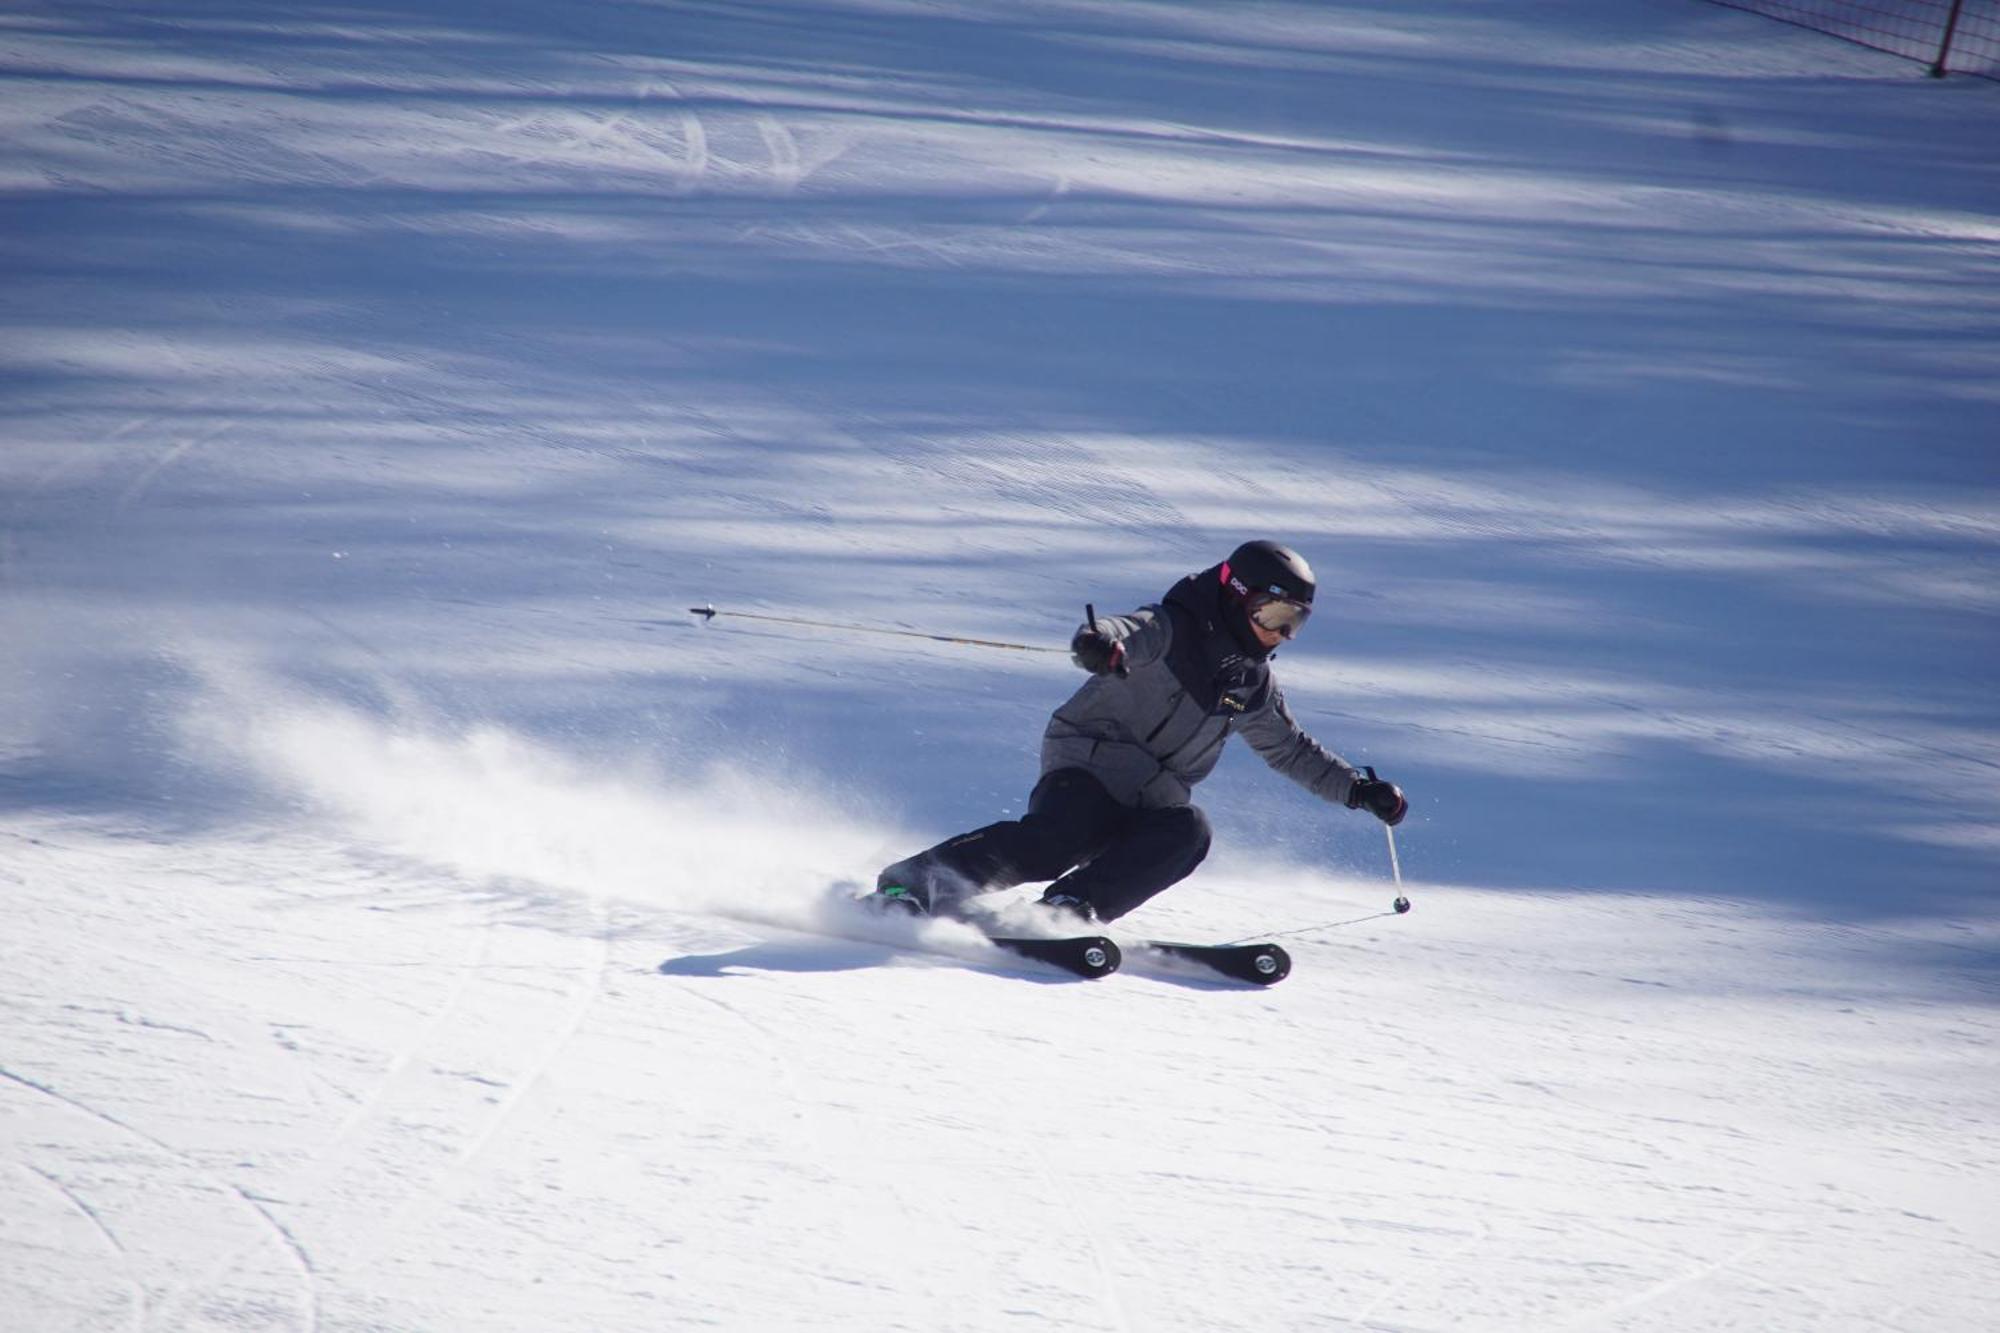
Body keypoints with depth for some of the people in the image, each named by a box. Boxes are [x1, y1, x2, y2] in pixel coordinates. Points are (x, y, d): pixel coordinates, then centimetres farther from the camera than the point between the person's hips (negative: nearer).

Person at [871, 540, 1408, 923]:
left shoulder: (1253, 685, 16)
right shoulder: (1177, 630, -6)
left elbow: (1293, 750, 30)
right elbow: (1131, 633, -27)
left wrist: (1360, 789, 24)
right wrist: (1100, 642, -52)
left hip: (1153, 797, 7)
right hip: (1088, 758, -7)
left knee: (1188, 833, -27)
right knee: (1059, 837, -34)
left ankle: (1072, 906, -35)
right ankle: (912, 884, -33)